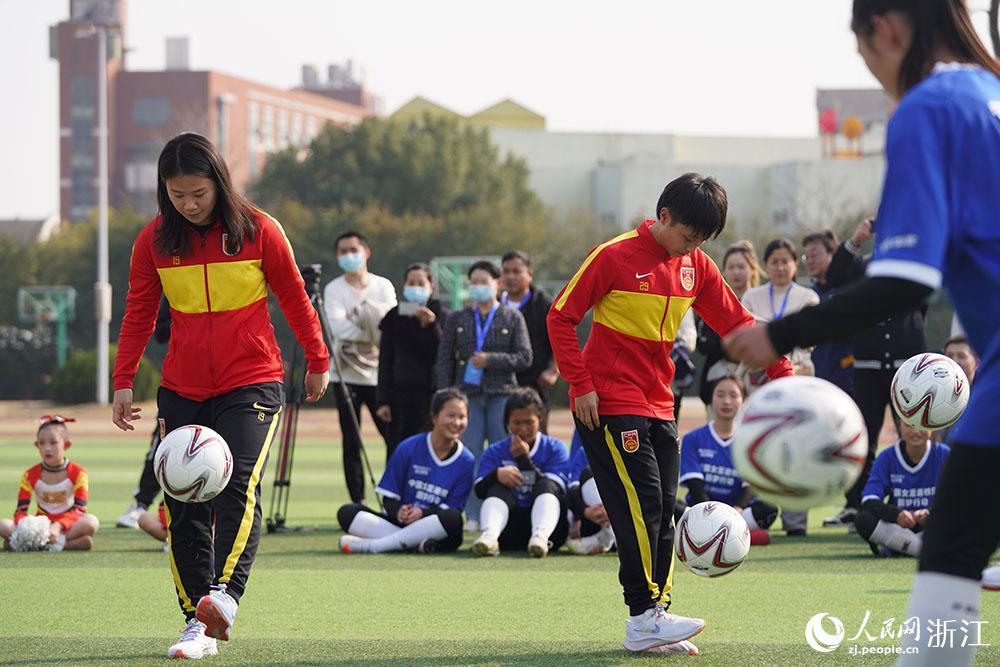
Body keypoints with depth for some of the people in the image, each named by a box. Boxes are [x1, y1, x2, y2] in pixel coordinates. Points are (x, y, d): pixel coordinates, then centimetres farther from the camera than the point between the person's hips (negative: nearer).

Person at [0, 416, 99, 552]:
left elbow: (80, 510, -16)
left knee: (91, 522, -36)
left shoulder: (78, 473, -6)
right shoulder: (30, 475, 1)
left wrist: (58, 526, -35)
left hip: (67, 526, -2)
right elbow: (20, 511, -5)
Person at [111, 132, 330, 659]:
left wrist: (318, 363, 14)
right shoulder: (154, 241, 1)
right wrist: (123, 383, 2)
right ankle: (197, 624, 3)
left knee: (238, 485, -23)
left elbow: (294, 299, 6)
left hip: (252, 383, -3)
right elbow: (138, 315, 8)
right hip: (182, 391, 3)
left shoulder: (258, 231, -5)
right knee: (184, 506, -1)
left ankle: (224, 595, -37)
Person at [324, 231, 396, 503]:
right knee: (351, 444, 0)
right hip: (347, 375, -1)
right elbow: (338, 327, -14)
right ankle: (357, 503, 4)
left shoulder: (383, 287, 7)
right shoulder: (334, 289, 3)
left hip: (379, 374, 1)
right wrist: (373, 334, -12)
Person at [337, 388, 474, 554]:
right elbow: (389, 497, 1)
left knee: (453, 518, -38)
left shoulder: (466, 462, -2)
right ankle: (417, 543, -34)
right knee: (347, 512, -20)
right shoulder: (408, 448, 0)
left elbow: (452, 509, -4)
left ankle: (371, 545, -33)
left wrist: (423, 513, -23)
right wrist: (398, 512, -22)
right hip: (399, 522, 1)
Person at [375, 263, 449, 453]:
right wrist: (383, 400, 5)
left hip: (431, 393, -2)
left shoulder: (441, 315, 3)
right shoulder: (394, 317, 10)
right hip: (400, 393, 2)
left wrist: (431, 326, -18)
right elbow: (385, 362, 11)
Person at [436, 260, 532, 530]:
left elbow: (524, 357, 0)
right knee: (470, 456, -4)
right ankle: (473, 516, -2)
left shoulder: (512, 317, 7)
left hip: (501, 395, -1)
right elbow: (445, 359, 9)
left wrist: (490, 360, -12)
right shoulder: (457, 319, 11)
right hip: (468, 394, 1)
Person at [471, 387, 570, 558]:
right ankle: (489, 537, -49)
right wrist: (497, 474, -26)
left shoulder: (555, 448, 8)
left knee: (547, 486, -24)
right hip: (509, 534, 1)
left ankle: (541, 537, -51)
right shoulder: (495, 452, 12)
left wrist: (524, 460, -13)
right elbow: (479, 490, -4)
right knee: (499, 488, -21)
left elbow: (555, 489, -8)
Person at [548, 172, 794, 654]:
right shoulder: (615, 256, -11)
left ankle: (654, 619, 9)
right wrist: (581, 385, -13)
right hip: (609, 405, -7)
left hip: (659, 406, 7)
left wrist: (782, 373, 2)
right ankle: (644, 618, -11)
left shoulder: (695, 266, 7)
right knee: (641, 504, -13)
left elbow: (735, 323, 11)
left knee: (662, 511, 5)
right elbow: (561, 316, -8)